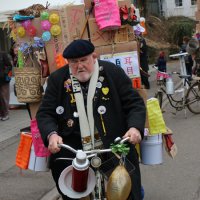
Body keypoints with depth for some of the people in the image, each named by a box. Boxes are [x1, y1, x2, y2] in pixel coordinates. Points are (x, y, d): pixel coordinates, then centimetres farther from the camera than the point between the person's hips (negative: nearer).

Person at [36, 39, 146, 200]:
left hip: (116, 142, -1)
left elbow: (135, 103, 0)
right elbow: (45, 113, 3)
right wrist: (51, 135, -19)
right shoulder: (58, 79, 3)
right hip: (73, 145, 2)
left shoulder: (113, 72, -1)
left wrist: (135, 127, -20)